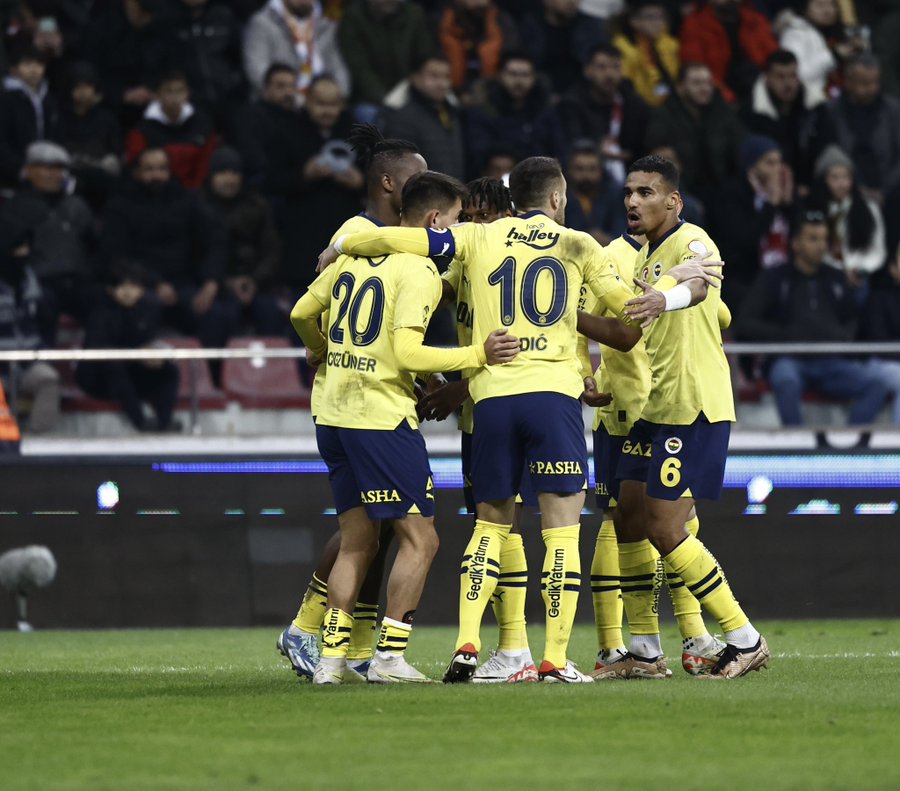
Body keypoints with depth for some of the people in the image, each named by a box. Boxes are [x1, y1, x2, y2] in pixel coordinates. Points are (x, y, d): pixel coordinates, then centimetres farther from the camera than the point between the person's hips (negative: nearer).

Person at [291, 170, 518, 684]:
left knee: (358, 540, 13)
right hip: (383, 419, -8)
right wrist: (478, 355, -15)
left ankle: (331, 657, 9)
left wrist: (327, 353, 40)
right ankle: (390, 656, -6)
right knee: (420, 539, -1)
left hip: (334, 415, 8)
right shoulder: (419, 271, -11)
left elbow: (302, 314, 21)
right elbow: (407, 354, -20)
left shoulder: (356, 253, 12)